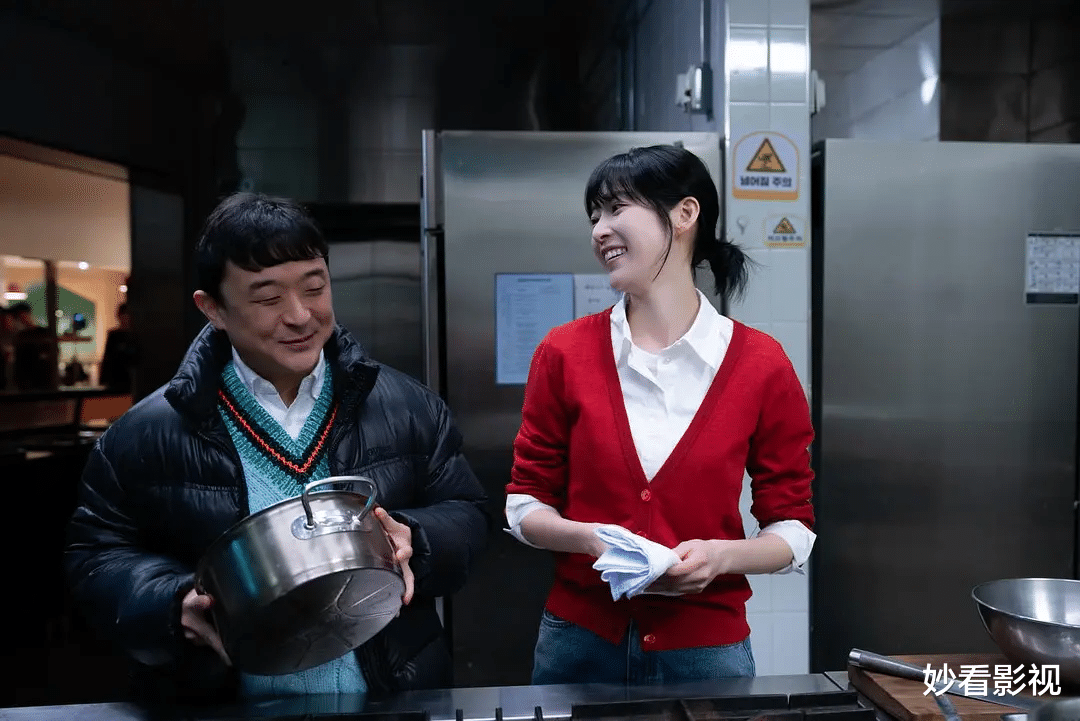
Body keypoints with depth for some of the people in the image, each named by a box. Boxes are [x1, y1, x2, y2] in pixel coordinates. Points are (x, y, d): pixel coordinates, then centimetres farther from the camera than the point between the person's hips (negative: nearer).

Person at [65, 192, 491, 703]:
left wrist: (415, 541, -24)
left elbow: (466, 515, -3)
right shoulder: (145, 435, -9)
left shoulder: (409, 408, -7)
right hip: (222, 700, 0)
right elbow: (94, 556, -3)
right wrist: (177, 604, -22)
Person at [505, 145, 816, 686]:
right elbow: (525, 505, 0)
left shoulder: (761, 366, -8)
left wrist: (719, 556, -19)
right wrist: (590, 538, -18)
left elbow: (793, 529, -1)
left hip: (705, 649, -1)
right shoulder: (563, 353, -6)